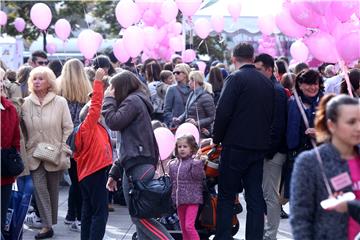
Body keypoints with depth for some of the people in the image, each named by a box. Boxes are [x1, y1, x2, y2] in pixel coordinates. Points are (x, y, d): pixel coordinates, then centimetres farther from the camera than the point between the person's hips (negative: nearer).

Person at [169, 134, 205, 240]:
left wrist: (197, 163, -26)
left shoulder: (195, 162, -7)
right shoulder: (173, 165, 11)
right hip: (179, 201, 7)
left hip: (192, 200, -6)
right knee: (183, 228, 13)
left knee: (189, 226, -15)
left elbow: (198, 176, -19)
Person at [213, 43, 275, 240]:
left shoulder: (235, 78, -9)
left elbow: (223, 112, -14)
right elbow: (271, 114, 12)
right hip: (259, 146, 6)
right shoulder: (267, 82, 10)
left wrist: (217, 138, -2)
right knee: (255, 196, 9)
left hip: (236, 145, -5)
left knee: (226, 196, 2)